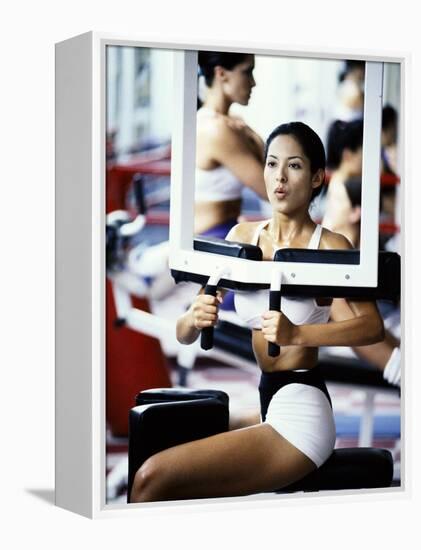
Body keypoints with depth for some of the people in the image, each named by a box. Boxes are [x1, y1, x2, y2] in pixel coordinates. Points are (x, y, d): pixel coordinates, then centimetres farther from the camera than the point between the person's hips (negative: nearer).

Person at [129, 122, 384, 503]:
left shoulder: (328, 246, -7)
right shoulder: (243, 236, 8)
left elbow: (373, 326, -20)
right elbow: (184, 335, 7)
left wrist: (296, 334, -33)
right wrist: (195, 318, -16)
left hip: (300, 410, -6)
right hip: (267, 404, 6)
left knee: (153, 478, -17)